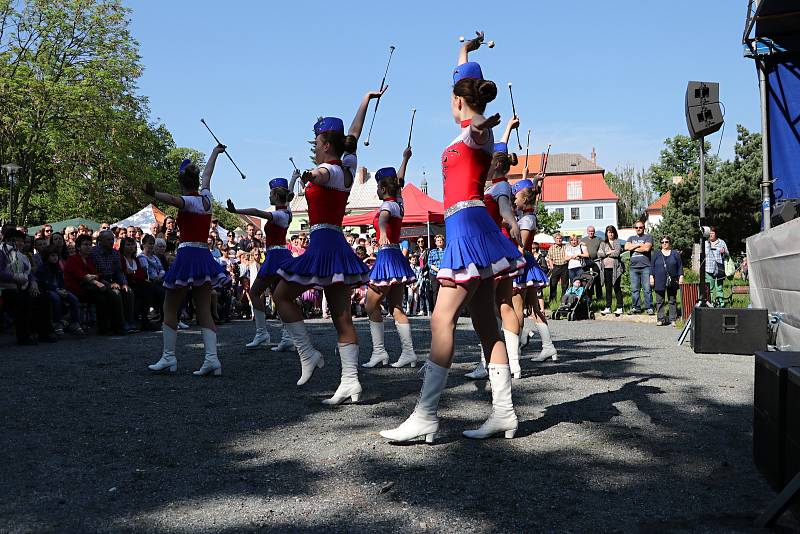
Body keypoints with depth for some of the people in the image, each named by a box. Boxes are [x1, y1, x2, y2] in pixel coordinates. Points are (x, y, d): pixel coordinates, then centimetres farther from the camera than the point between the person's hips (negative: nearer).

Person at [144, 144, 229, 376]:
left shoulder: (188, 201, -7)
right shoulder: (206, 198, 11)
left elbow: (173, 200, -32)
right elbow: (208, 174, 29)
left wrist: (154, 194, -51)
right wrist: (215, 152, 46)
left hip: (187, 255, -6)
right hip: (205, 255, 6)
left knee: (170, 308, 5)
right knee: (204, 311, 4)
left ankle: (168, 357, 4)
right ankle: (212, 358, -8)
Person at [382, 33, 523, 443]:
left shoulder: (477, 131, -6)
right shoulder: (476, 130, 19)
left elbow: (477, 127, -36)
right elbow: (465, 82, 39)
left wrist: (481, 125, -59)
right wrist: (465, 51, 53)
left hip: (467, 225, -9)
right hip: (471, 226, 9)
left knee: (443, 319, -12)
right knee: (484, 321, 6)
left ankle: (425, 416, -12)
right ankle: (503, 412, 8)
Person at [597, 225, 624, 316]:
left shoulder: (617, 242, 3)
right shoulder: (603, 243, 15)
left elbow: (617, 253, -11)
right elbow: (599, 254, 3)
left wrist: (606, 253, -2)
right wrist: (609, 252, -7)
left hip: (615, 268, -4)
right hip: (606, 268, 4)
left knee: (616, 288, -2)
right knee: (608, 288, 8)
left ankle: (619, 308, 2)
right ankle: (608, 308, 12)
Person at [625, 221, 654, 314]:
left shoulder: (648, 237, 9)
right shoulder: (631, 238, 22)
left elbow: (647, 248, -9)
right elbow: (626, 247, 3)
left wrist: (634, 247, 2)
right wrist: (639, 245, -2)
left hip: (645, 267, -4)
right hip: (633, 267, 4)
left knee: (647, 289, -6)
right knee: (634, 289, 2)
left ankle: (649, 308, -4)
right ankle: (636, 307, 8)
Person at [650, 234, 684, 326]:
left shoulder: (675, 254, 9)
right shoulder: (656, 254, 9)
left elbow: (680, 266, 9)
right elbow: (652, 266, 7)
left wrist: (681, 276, 0)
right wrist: (651, 277, -1)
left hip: (672, 281, 0)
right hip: (659, 281, 0)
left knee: (672, 300, 5)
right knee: (659, 301, -2)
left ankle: (673, 319, 9)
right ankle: (661, 319, 1)